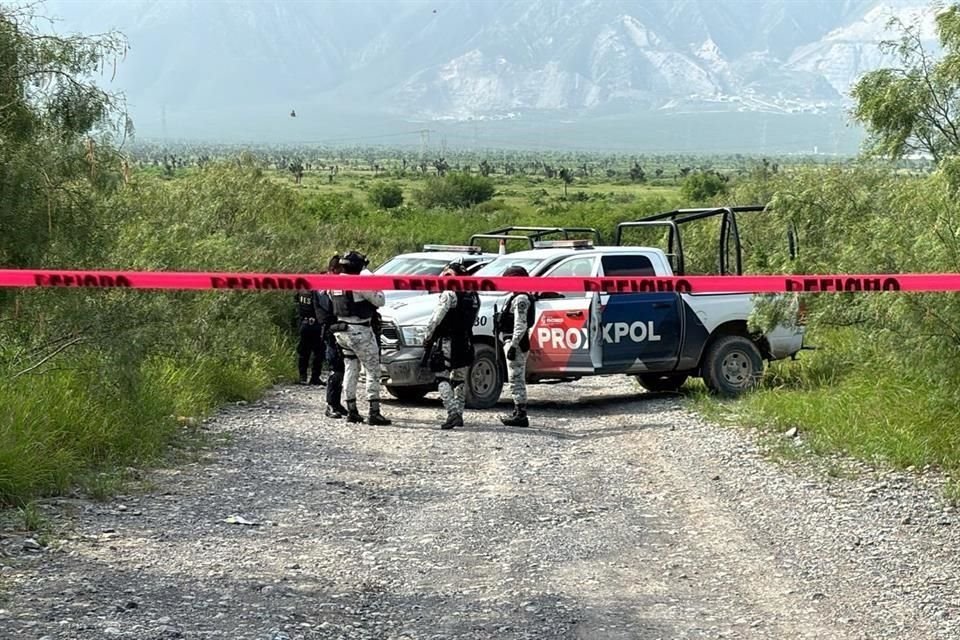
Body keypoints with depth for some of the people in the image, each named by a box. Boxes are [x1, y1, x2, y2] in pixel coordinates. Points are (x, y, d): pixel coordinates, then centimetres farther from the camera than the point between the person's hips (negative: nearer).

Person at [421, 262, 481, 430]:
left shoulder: (450, 294, -13)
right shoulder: (473, 296, 11)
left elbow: (436, 319, -12)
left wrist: (426, 337, -2)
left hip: (447, 341, -7)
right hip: (465, 342, 7)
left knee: (444, 379, -6)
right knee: (459, 380, 15)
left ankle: (453, 413, -19)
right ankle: (458, 415, 16)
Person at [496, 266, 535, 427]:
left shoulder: (520, 299, -15)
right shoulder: (520, 297, 18)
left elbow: (520, 325, -22)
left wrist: (513, 345, -25)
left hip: (516, 343, -11)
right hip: (513, 342, 11)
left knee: (516, 379, -10)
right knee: (517, 379, 16)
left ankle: (521, 415, -10)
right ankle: (518, 413, 23)